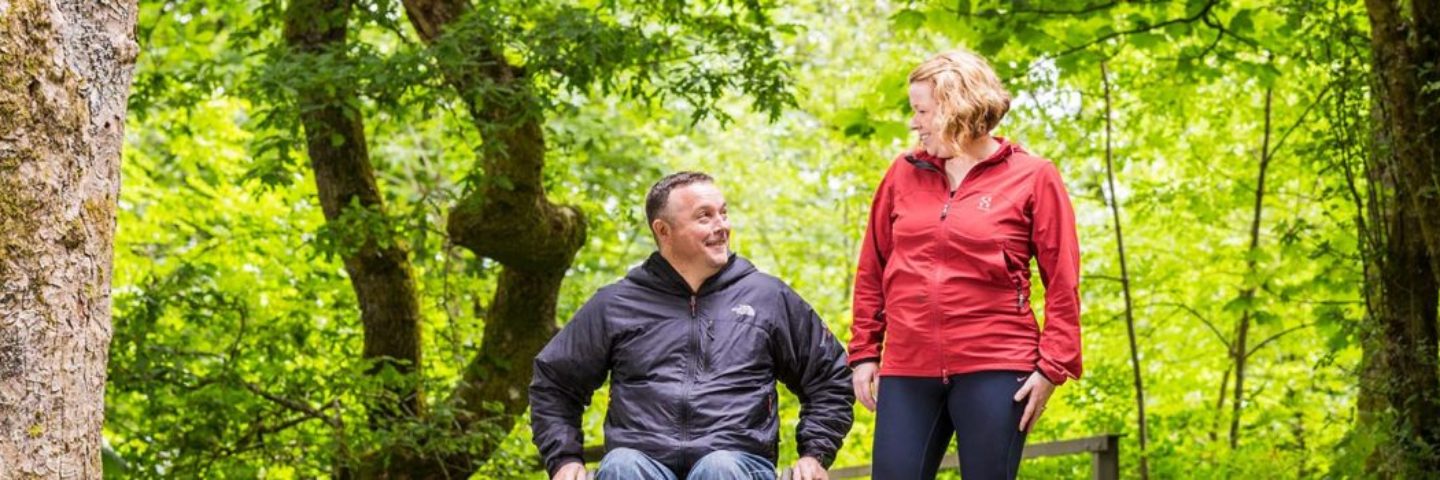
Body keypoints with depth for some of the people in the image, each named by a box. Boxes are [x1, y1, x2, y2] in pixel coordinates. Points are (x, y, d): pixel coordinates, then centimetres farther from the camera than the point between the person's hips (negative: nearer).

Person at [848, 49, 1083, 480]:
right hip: (907, 371, 3)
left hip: (994, 370, -3)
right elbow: (872, 271, 14)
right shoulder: (904, 173, 10)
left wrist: (1052, 366, -8)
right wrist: (864, 352, 9)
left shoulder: (1033, 178, 1)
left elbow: (1063, 283, -1)